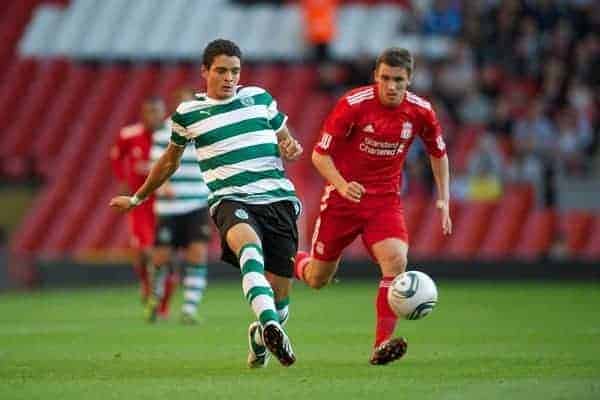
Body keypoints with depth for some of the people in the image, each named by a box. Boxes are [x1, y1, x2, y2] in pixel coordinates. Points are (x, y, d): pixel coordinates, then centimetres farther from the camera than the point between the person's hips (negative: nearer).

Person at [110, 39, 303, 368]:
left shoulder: (259, 98, 13)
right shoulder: (188, 113, 10)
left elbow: (287, 141, 25)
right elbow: (170, 160, 27)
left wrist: (291, 148, 0)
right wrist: (137, 199, 35)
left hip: (278, 199, 3)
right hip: (230, 200, -2)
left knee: (280, 294, 0)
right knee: (249, 242, -40)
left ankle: (260, 336, 36)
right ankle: (270, 324, -58)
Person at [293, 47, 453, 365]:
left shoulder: (420, 112, -6)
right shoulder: (353, 104, -16)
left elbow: (438, 154, 13)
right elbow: (320, 154, -11)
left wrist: (443, 201, 5)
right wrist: (341, 185, -29)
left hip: (385, 200, 2)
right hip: (344, 196, -2)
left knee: (396, 260, -25)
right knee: (317, 280, 6)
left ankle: (382, 344, -21)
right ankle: (295, 263, 44)